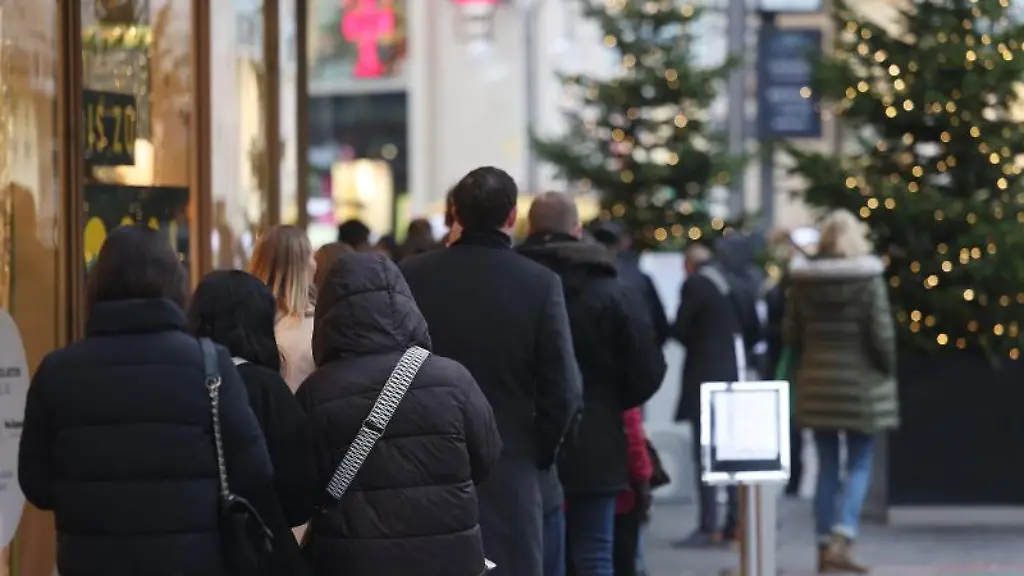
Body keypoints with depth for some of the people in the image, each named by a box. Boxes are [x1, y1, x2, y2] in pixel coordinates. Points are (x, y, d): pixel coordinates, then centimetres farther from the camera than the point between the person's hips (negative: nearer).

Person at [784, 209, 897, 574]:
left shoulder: (802, 280, 0)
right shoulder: (868, 280, -10)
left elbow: (791, 333, 4)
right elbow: (881, 334, -11)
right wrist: (888, 370, 4)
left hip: (817, 383, 3)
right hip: (860, 381, -3)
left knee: (827, 468, 11)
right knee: (859, 466, 3)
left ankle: (825, 545, 11)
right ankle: (841, 539, -13)